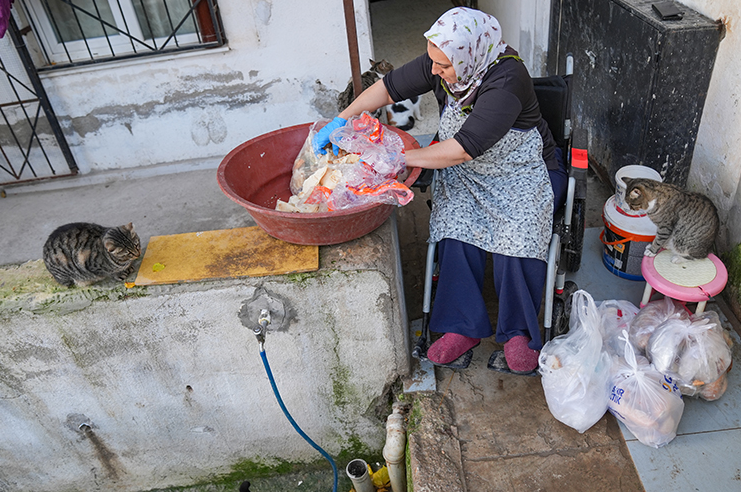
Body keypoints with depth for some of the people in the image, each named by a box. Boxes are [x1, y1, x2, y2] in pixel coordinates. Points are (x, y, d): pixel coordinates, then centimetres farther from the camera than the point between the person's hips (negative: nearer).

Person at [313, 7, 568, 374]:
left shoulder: (506, 80, -31)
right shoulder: (441, 63, -11)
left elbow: (462, 149, -35)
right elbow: (390, 87, -1)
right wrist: (340, 121, -11)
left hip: (522, 174, -4)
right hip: (464, 173, 5)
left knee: (516, 236, -27)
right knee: (457, 228, -22)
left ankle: (518, 332, -6)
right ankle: (463, 327, -10)